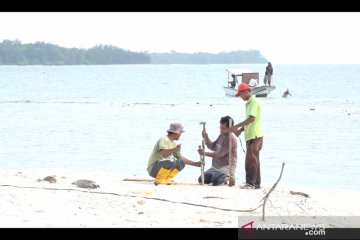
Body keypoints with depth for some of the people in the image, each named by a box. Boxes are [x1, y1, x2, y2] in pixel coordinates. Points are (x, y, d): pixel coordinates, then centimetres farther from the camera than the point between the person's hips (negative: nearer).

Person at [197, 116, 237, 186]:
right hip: (216, 166, 9)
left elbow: (220, 154, -19)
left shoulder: (231, 138, -17)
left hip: (227, 167, -9)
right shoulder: (221, 135, 13)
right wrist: (206, 138, 0)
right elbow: (212, 147, 18)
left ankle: (229, 178, -2)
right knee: (201, 179, -3)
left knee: (215, 181, -34)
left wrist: (204, 153, -15)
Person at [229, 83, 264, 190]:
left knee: (251, 159, -12)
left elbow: (251, 118, -22)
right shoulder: (249, 103, 20)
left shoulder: (253, 101, -12)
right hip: (251, 135, 10)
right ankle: (256, 183, 13)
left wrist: (237, 126, -21)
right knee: (254, 160, 11)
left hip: (254, 135, -10)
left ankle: (251, 183, -14)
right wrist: (240, 130, 12)